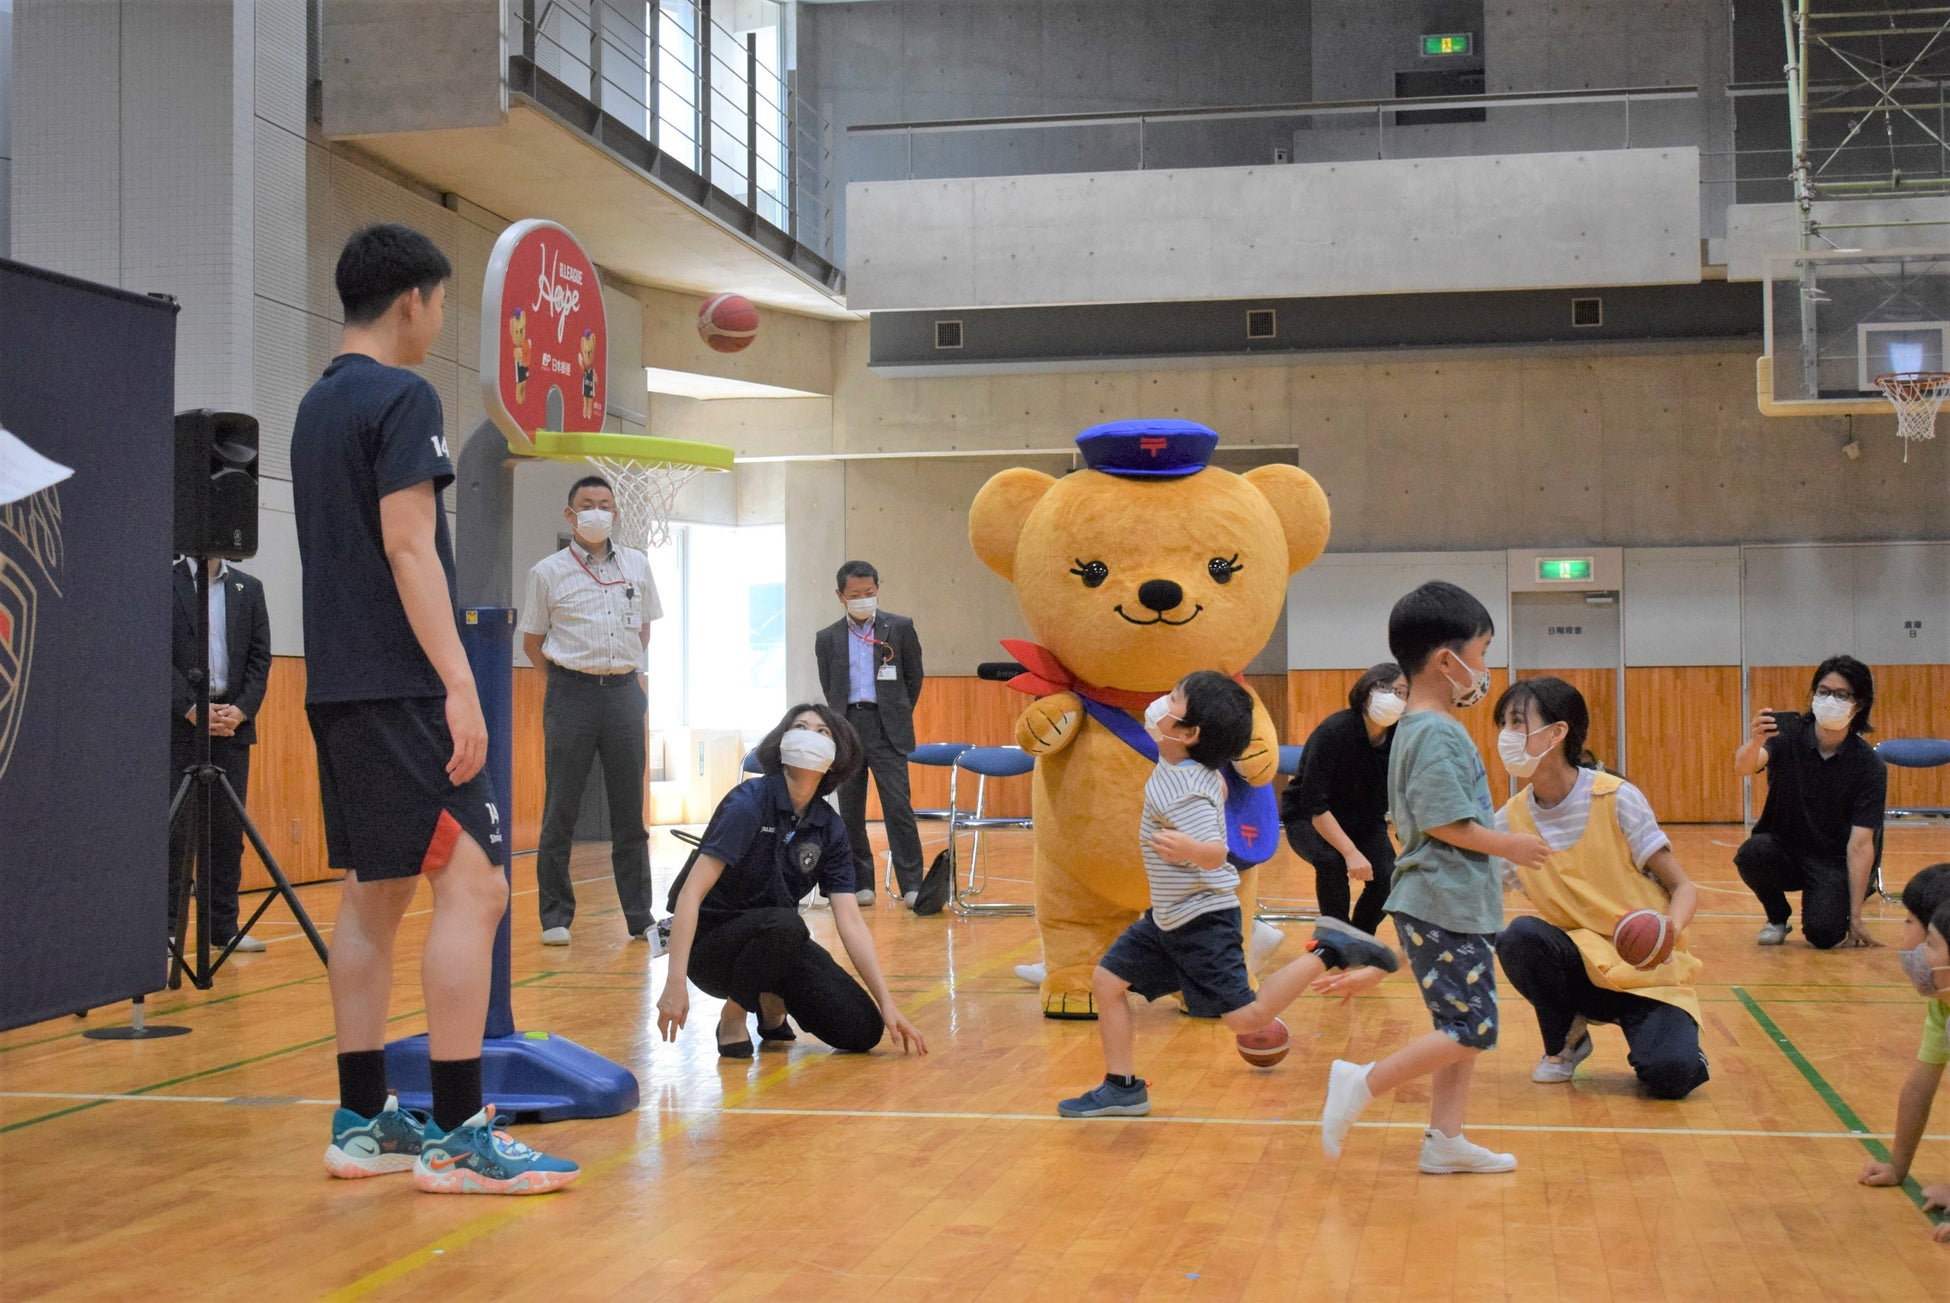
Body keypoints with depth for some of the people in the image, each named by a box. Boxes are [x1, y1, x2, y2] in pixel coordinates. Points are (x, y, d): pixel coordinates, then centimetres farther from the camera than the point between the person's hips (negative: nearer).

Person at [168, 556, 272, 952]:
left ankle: (225, 927, 9)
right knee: (177, 826, -5)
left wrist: (241, 710, -7)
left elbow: (260, 657, 7)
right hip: (180, 726, -3)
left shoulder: (249, 589, 12)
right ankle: (168, 926, 1)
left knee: (229, 828, 3)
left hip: (233, 724, 3)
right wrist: (191, 708, -15)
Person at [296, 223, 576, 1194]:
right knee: (471, 887, -9)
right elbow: (407, 547, -18)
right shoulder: (402, 397, -10)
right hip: (400, 687, -10)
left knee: (372, 895, 11)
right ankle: (456, 1135, -11)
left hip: (337, 687, 10)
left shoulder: (316, 405, 18)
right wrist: (460, 685, -21)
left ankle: (362, 1123, 14)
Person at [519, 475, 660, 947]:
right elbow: (531, 642, 8)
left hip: (624, 692, 3)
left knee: (630, 810, 6)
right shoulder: (548, 572, 1)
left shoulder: (637, 566, 10)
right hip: (571, 694, -3)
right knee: (561, 809, -1)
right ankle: (555, 916, 7)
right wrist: (571, 674, 5)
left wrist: (626, 668, 13)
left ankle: (640, 916, 12)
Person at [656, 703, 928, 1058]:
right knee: (784, 924, -38)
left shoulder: (829, 828, -2)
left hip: (778, 942, 6)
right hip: (712, 944, -5)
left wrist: (887, 1005, -9)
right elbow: (691, 893, -26)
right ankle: (732, 1014, -10)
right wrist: (675, 982, -35)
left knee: (863, 1031, -10)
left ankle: (771, 1003, 17)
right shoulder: (750, 802, -19)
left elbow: (850, 922, -2)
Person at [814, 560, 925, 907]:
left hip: (886, 728, -2)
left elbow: (914, 677, 11)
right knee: (851, 812, 4)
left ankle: (912, 885, -8)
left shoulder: (900, 628, 4)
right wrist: (841, 725, 12)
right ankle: (861, 884, 12)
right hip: (846, 727, 3)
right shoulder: (827, 639, 9)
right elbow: (828, 688, 16)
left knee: (898, 807, -10)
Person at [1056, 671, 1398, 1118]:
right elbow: (1220, 790, 21)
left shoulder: (1180, 792, -27)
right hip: (1167, 916, 9)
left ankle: (1326, 953, 0)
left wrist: (1190, 849, -55)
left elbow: (1216, 853, -34)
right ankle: (1122, 1089, 15)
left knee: (1247, 1019, -8)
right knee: (1107, 980, 7)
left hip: (1203, 920, -9)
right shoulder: (1201, 770, -1)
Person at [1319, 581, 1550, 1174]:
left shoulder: (1426, 728, 15)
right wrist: (1508, 845, -11)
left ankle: (1444, 1141, 16)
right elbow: (1445, 822, -22)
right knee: (1471, 1030, -8)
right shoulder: (1437, 734, -17)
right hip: (1443, 907, -10)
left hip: (1454, 905, 10)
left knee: (1464, 1027, 13)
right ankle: (1362, 1084, -3)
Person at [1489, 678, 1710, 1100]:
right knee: (1519, 936, -28)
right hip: (1581, 964, 3)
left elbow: (1683, 887, -9)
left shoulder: (1616, 799, -13)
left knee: (1670, 1074, -29)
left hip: (1647, 972, -3)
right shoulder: (1512, 819, -1)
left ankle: (1655, 1035, 9)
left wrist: (1668, 931, -32)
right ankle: (1565, 1040, -1)